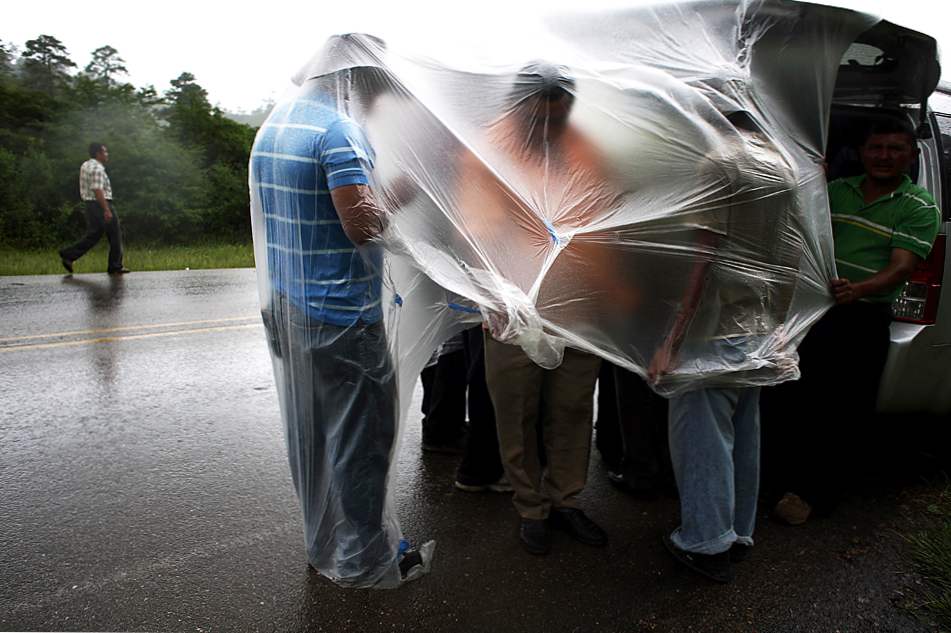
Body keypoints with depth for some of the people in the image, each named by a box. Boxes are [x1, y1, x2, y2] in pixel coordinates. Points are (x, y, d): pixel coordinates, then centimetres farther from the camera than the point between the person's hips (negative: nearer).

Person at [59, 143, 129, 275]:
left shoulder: (85, 165, 15)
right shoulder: (97, 168, -15)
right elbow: (98, 191, -24)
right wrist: (107, 210, -28)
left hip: (90, 205, 9)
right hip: (101, 205, -9)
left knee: (92, 236, 12)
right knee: (115, 236, 2)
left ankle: (67, 255, 3)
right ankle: (115, 267, 8)